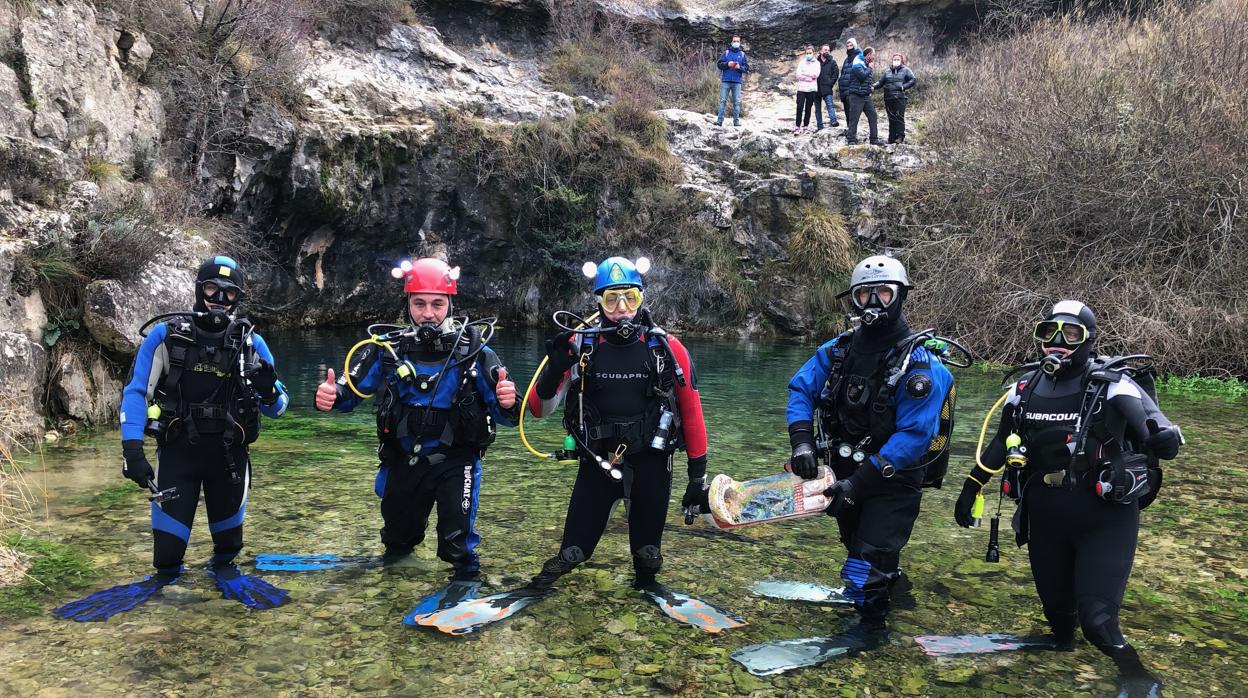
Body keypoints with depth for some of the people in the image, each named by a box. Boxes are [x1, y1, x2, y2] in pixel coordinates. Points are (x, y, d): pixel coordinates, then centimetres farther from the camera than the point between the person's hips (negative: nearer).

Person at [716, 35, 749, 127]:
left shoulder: (742, 54, 11)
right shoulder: (726, 52, 10)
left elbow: (747, 68, 7)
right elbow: (719, 64, 5)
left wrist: (739, 67, -12)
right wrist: (727, 64, -12)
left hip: (737, 82, 1)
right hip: (726, 81, -1)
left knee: (737, 102, 0)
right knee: (723, 100, -4)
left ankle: (736, 120, 4)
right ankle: (719, 120, -5)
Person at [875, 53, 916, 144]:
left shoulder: (905, 70, 6)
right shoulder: (887, 71, 17)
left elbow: (913, 80, 0)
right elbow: (881, 82, 13)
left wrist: (904, 87, -12)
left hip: (900, 98, -4)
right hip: (888, 98, 4)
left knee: (899, 117, -10)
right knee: (891, 118, 7)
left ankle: (900, 137, -10)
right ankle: (891, 138, 11)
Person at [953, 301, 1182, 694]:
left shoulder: (1113, 386, -11)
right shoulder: (1025, 389, 3)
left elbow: (1161, 438, -14)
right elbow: (1001, 443, 15)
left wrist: (1164, 440, -37)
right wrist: (971, 487, 14)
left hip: (1105, 519, -4)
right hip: (1044, 519, 5)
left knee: (1096, 618, -10)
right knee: (1055, 603, 17)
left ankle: (1138, 680, 15)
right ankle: (1061, 640, 48)